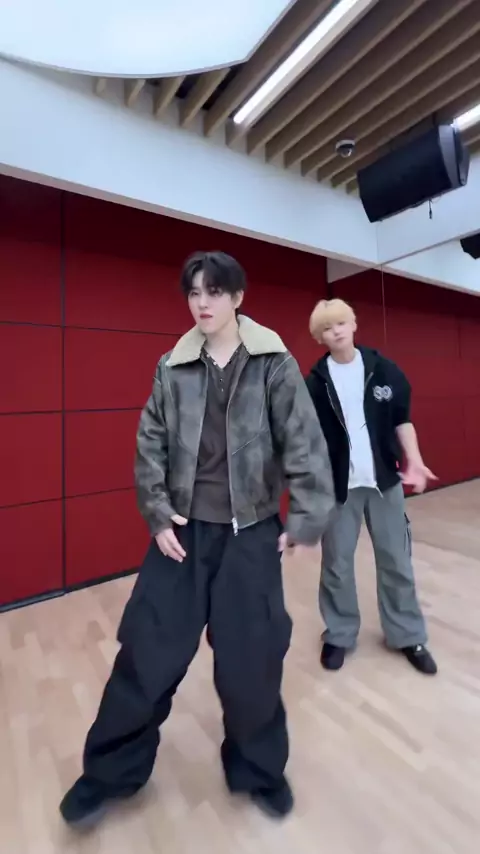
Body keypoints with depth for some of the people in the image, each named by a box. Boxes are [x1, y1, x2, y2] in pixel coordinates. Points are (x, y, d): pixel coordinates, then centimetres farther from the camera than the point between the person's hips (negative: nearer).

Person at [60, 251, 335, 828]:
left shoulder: (274, 363, -3)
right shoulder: (172, 367, 3)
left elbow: (304, 444, -6)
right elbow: (150, 444, 5)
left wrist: (306, 519, -9)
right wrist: (158, 515, -2)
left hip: (251, 532, -1)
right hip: (183, 528, 2)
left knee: (251, 658, 9)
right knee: (147, 650, 10)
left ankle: (259, 771, 40)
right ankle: (111, 773, 38)